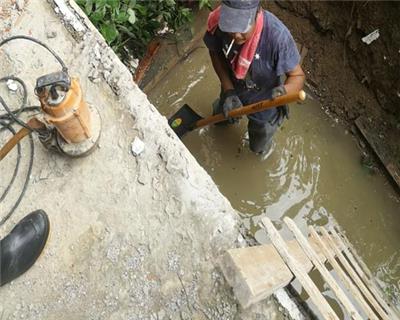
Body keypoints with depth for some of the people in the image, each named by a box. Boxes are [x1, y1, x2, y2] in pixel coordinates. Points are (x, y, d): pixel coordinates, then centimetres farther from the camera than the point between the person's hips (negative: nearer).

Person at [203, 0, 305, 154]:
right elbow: (215, 53, -9)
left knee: (258, 147, 26)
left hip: (264, 101, -2)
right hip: (234, 90, 3)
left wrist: (284, 91, -52)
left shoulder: (277, 36, -41)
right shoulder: (219, 21, -29)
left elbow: (297, 75, -28)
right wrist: (228, 90, -19)